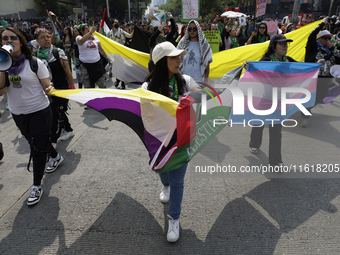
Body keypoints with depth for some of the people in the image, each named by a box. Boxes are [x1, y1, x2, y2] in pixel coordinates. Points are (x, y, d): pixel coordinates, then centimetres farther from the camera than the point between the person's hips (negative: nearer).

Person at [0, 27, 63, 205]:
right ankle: (56, 157, 51)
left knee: (37, 148, -1)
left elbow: (47, 87, -7)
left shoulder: (35, 63, -9)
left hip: (39, 112, -5)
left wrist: (49, 89, -30)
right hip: (17, 114, 5)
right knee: (37, 142, 22)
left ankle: (36, 186, 13)